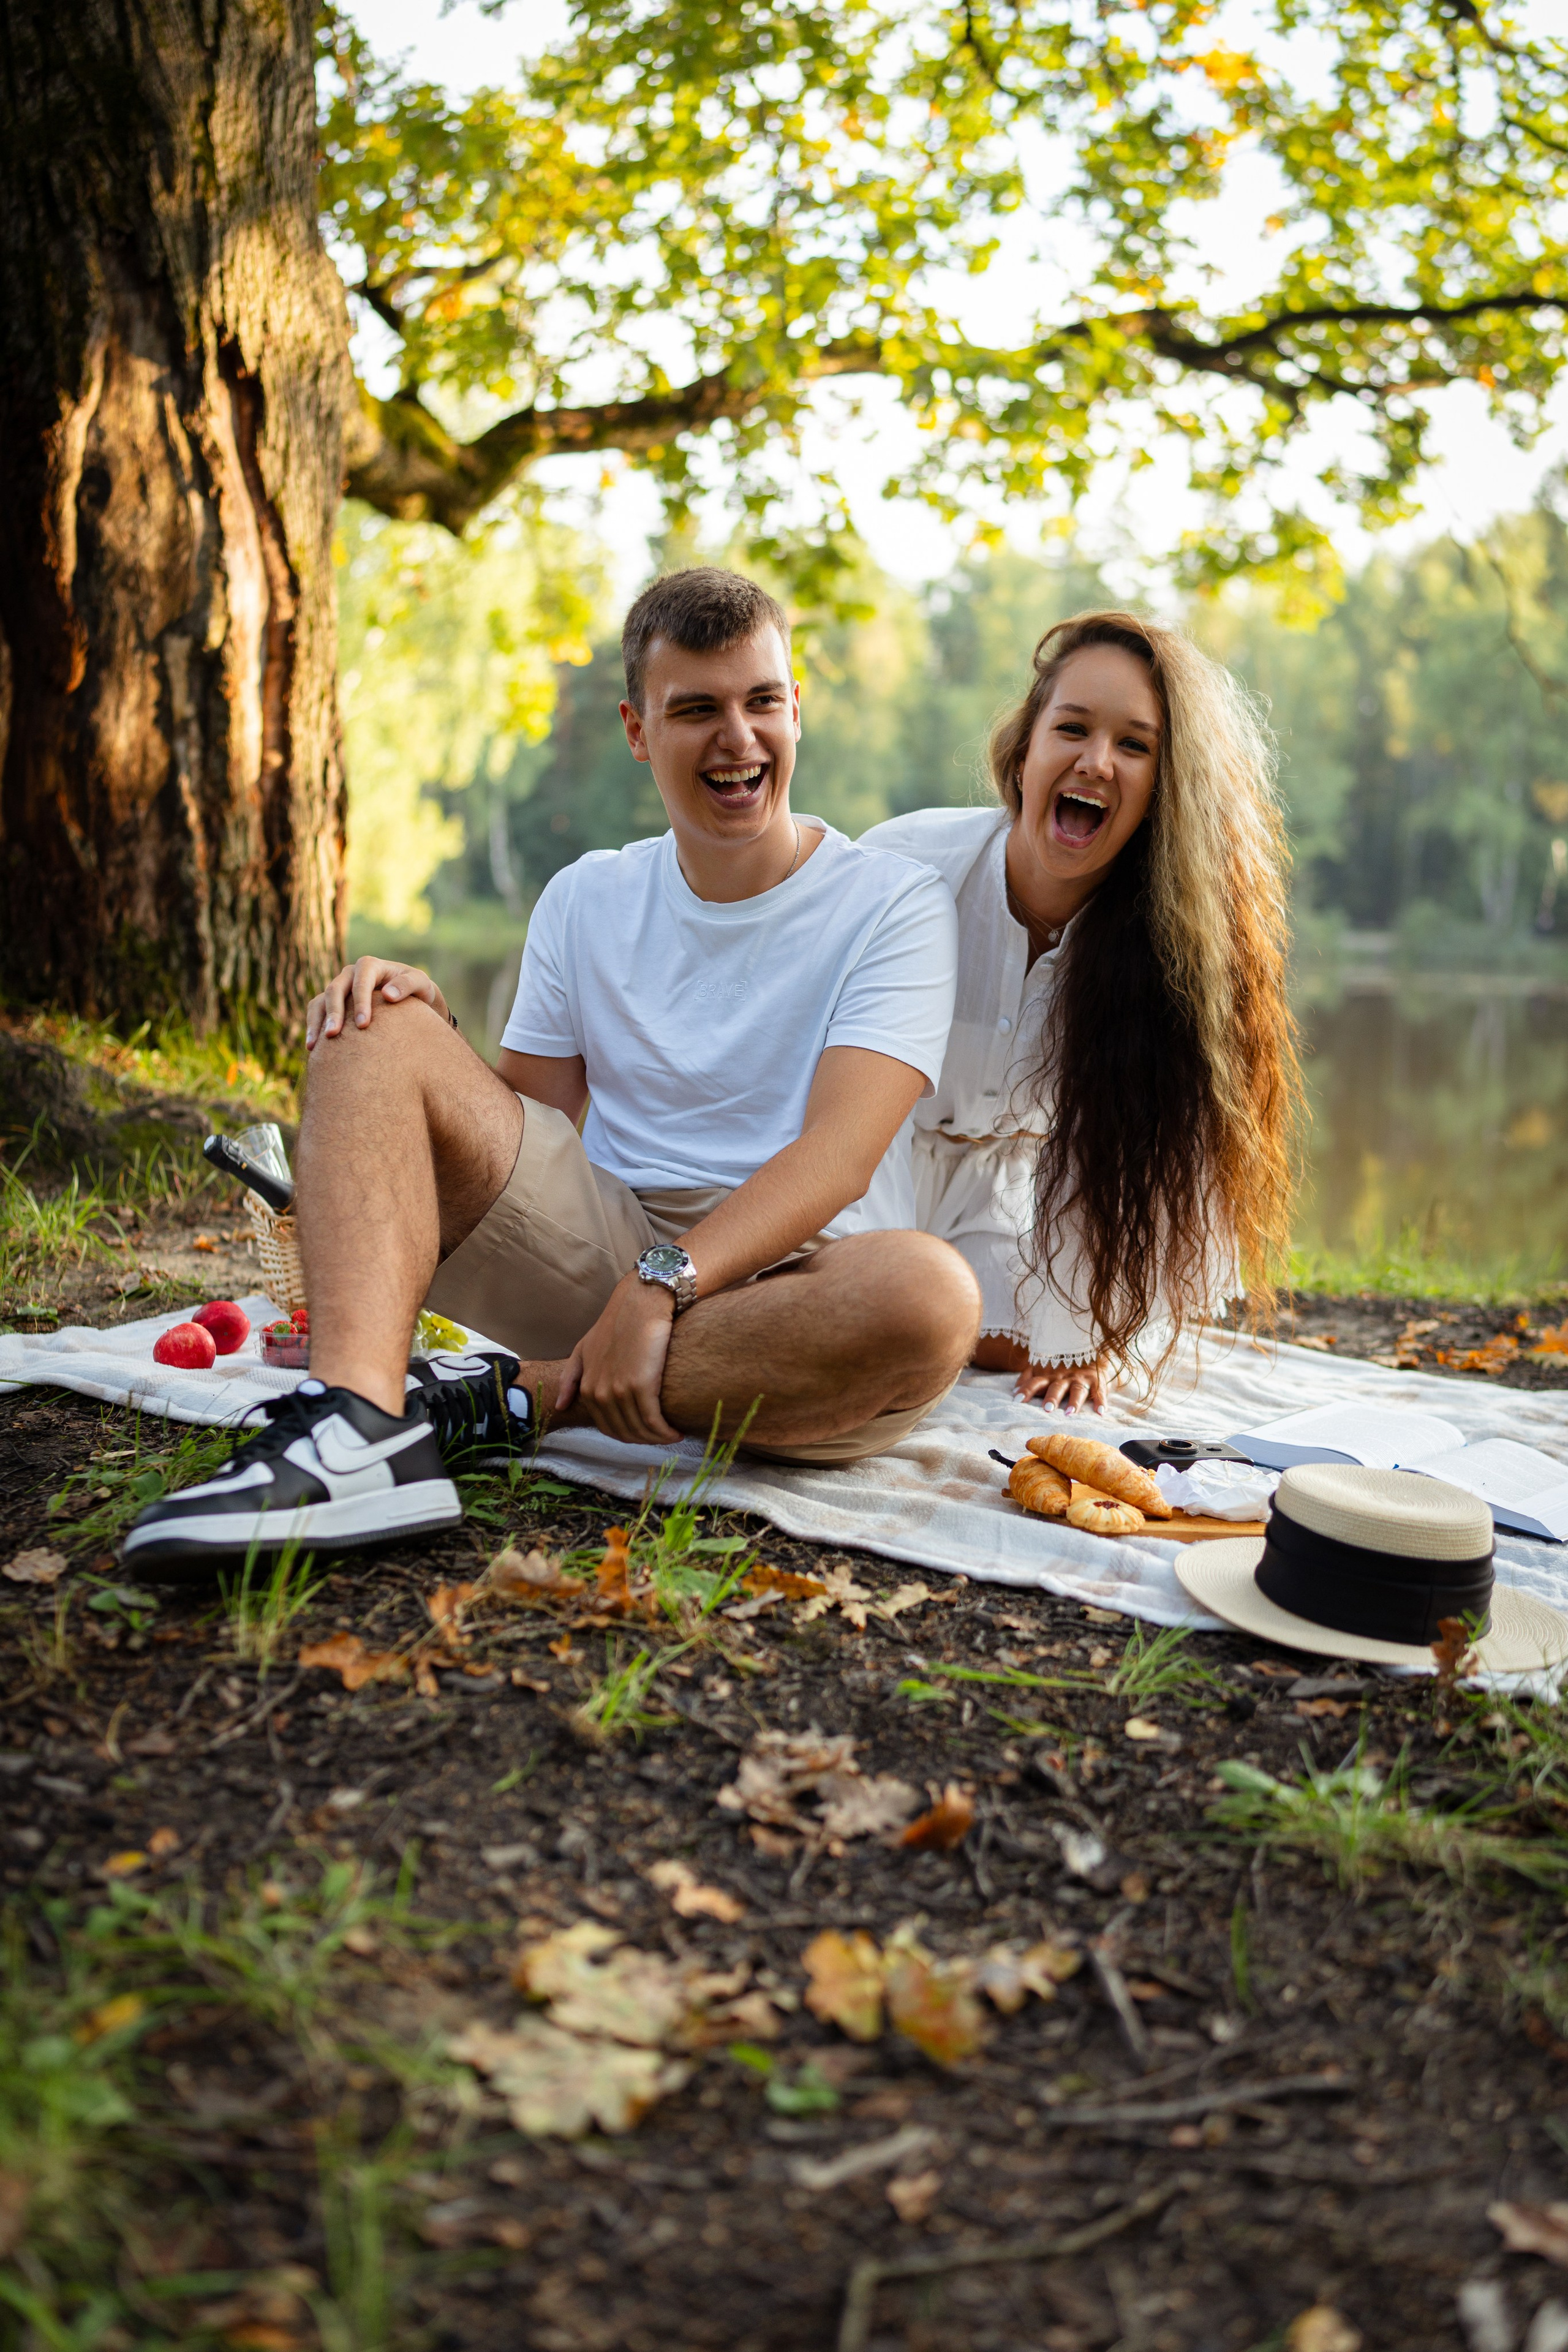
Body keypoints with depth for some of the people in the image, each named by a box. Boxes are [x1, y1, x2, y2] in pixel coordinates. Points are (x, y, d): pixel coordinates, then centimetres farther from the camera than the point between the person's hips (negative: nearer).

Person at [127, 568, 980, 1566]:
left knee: (930, 1294, -38)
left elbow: (838, 1152, -16)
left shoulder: (895, 903, -3)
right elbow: (524, 1124, 13)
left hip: (780, 1281, -3)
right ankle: (362, 1425, -34)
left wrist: (659, 1288, -29)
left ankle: (516, 1398, -22)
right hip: (601, 1253, 3)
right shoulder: (587, 901, 12)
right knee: (374, 1031, -10)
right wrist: (432, 1025, -7)